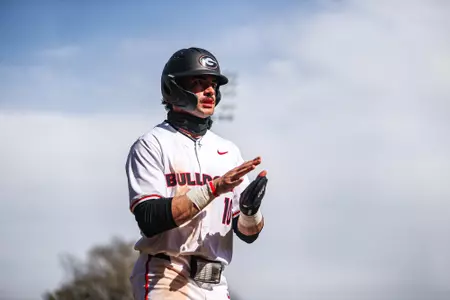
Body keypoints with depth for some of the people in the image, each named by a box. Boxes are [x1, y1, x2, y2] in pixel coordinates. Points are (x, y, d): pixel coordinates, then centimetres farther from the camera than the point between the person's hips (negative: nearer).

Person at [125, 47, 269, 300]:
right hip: (165, 279, -6)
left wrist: (250, 211, -10)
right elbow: (149, 220, -15)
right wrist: (213, 188, -18)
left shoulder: (229, 151, 16)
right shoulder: (152, 145, -1)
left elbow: (248, 234, 14)